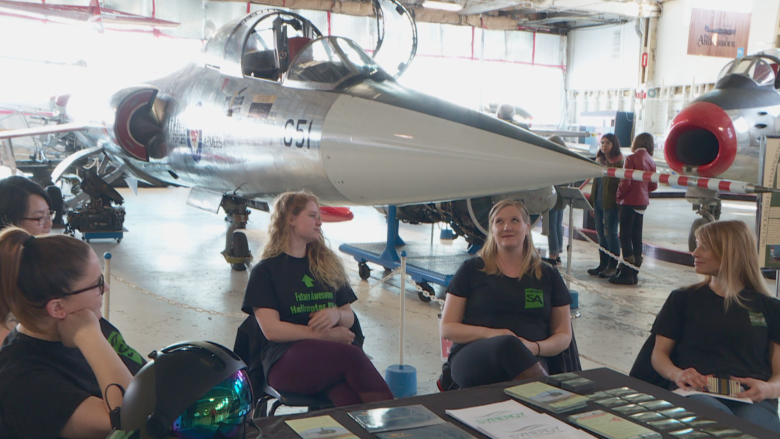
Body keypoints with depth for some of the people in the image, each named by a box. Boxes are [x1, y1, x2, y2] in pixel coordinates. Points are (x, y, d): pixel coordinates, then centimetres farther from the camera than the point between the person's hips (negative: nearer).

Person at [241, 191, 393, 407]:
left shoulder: (328, 264, 25)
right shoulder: (264, 271, 10)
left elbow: (349, 317, 24)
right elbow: (271, 329, -3)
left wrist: (336, 314, -1)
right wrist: (325, 335, -8)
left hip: (330, 356, 4)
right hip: (284, 361, -3)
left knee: (347, 395, -34)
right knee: (352, 356, -34)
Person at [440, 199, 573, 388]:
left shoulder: (548, 276, 19)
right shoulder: (472, 269, 14)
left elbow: (564, 336, 17)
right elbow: (447, 328, 9)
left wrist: (535, 348, -7)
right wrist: (488, 333, -10)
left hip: (527, 363, 1)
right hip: (472, 358, 0)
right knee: (508, 345, -37)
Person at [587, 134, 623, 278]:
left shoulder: (619, 162, -8)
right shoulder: (600, 160, 15)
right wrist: (593, 203, 17)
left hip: (611, 203, -7)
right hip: (598, 202, 8)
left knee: (610, 233, -4)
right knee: (601, 234, 11)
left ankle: (613, 266, 4)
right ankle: (603, 264, 18)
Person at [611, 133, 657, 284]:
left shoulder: (632, 158, -11)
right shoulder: (651, 161, 9)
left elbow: (626, 182, -16)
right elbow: (653, 186, 10)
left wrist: (619, 195, -2)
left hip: (630, 202, -7)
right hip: (643, 202, 7)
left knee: (625, 236, -4)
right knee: (636, 236, 11)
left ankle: (627, 273, -5)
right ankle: (634, 272, 16)